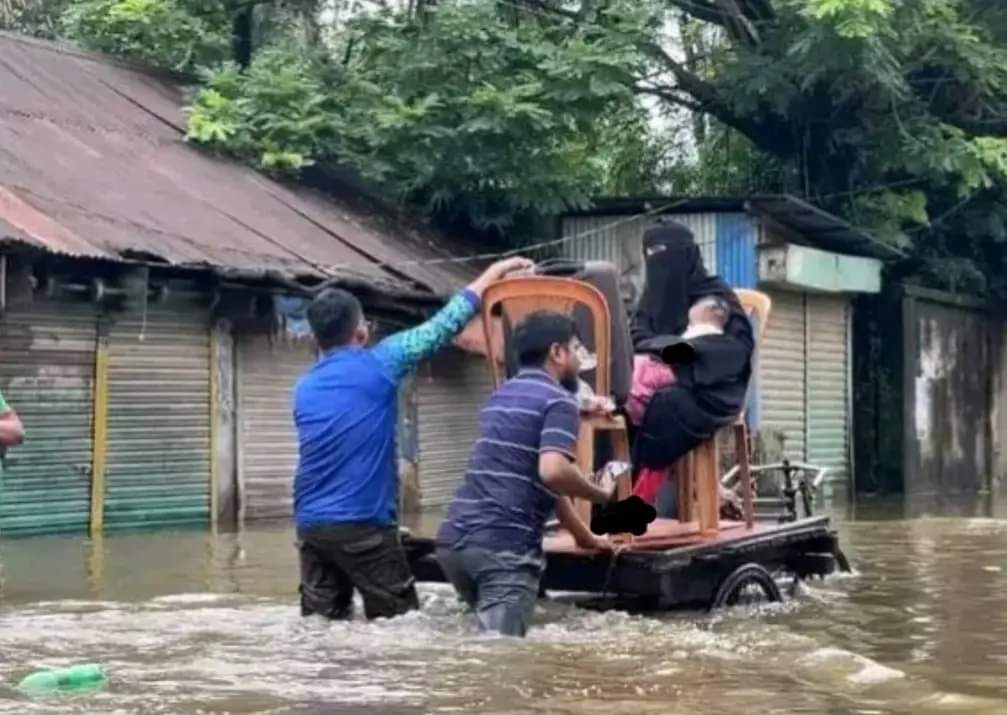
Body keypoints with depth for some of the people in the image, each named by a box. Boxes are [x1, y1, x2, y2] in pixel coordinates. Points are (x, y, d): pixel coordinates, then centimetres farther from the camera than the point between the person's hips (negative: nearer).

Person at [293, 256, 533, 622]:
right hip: (362, 523, -6)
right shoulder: (378, 364, -4)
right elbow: (444, 324, 3)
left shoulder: (305, 388, 13)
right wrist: (494, 272, 13)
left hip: (310, 524, 6)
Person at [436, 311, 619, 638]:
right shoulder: (558, 401, -4)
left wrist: (584, 536, 39)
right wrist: (602, 496, -3)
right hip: (503, 545, -9)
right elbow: (553, 472, -23)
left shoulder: (501, 396, 23)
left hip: (455, 539, 9)